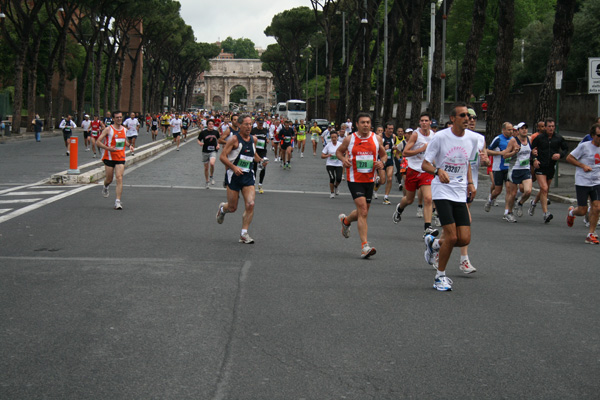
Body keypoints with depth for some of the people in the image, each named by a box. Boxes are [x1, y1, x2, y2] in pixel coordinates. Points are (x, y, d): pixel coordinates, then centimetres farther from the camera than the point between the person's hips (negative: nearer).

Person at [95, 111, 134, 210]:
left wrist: (129, 145, 8)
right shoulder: (108, 129, -7)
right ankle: (105, 187, 45)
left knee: (119, 179, -11)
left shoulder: (124, 129, 9)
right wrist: (108, 148, -23)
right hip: (109, 157, -3)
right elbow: (98, 142, -9)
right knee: (109, 179, 7)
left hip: (120, 158, 3)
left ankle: (118, 201, -13)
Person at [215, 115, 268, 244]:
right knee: (232, 208, 4)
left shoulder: (253, 140, 9)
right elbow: (222, 156, -13)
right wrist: (234, 167, -26)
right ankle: (222, 208, 42)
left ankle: (244, 234, -4)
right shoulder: (234, 139, -10)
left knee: (250, 204, -13)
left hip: (248, 176, 4)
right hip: (234, 175, -4)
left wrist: (261, 160, 9)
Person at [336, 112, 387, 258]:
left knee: (362, 212, 14)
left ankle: (345, 220, 48)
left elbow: (384, 155, 15)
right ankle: (364, 245, -15)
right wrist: (343, 159, -10)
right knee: (363, 210, -16)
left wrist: (382, 162, -7)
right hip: (354, 179, -4)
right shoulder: (350, 139, -3)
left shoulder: (376, 139, 3)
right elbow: (339, 151, 12)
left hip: (369, 179, 4)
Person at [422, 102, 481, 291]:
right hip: (442, 191, -5)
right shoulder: (440, 137, -10)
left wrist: (470, 183, 9)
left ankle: (434, 244, 27)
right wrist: (438, 171, -26)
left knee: (464, 239, -4)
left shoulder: (473, 138, 5)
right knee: (452, 237, -13)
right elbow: (425, 164, -6)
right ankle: (440, 276, 7)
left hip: (460, 193, 5)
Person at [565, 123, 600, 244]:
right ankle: (571, 212, 34)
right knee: (582, 211, -2)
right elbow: (569, 158, -6)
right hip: (582, 183, -5)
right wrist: (583, 165, -14)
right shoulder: (584, 146, -10)